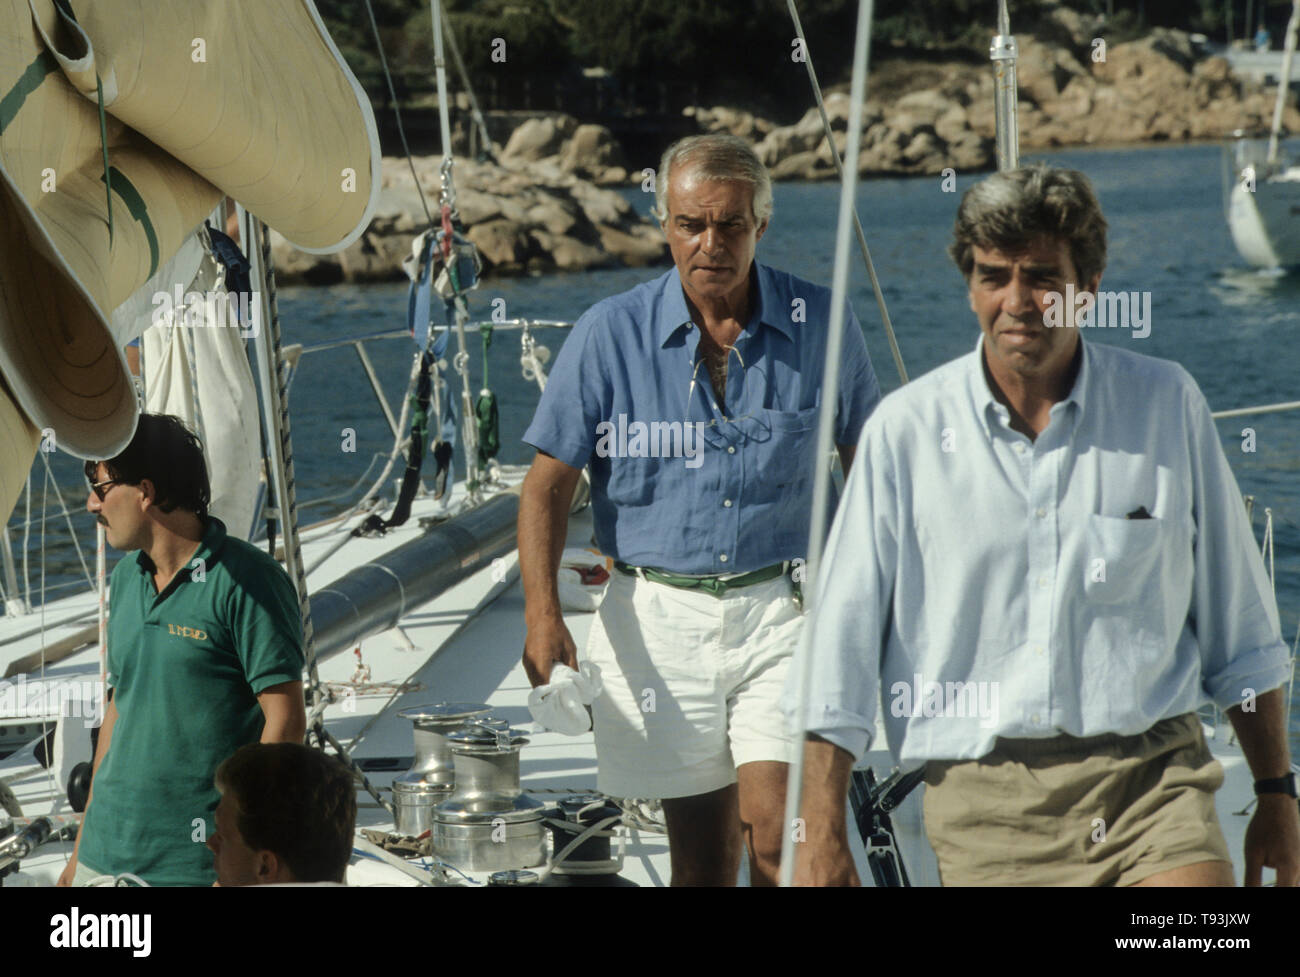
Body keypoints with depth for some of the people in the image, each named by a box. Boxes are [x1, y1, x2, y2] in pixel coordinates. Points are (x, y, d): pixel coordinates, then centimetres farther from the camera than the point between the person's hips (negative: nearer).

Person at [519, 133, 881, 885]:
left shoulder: (821, 326, 1)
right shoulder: (610, 334, -2)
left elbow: (869, 469, 13)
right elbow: (549, 484, 0)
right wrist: (543, 615, -12)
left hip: (779, 608, -1)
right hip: (657, 618, 1)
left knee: (777, 829, -16)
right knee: (701, 852, 7)